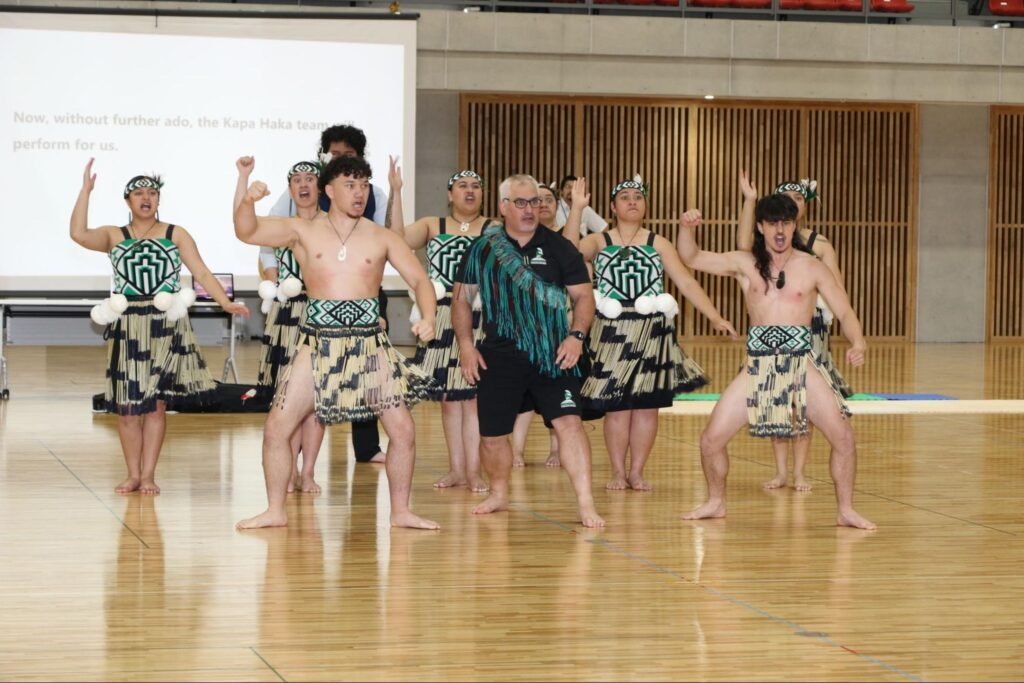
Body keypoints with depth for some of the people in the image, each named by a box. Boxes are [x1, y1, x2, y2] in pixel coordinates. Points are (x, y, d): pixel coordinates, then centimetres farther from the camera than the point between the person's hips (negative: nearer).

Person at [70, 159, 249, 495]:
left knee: (156, 404, 0)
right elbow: (78, 233, -9)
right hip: (126, 329, 1)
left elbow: (202, 272, 4)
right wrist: (86, 190, -10)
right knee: (127, 405, 1)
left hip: (166, 327, -1)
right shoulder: (114, 236, 8)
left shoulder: (176, 235, 7)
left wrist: (226, 303, -7)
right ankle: (133, 474, 11)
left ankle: (148, 475, 7)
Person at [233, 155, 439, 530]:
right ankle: (275, 510, 10)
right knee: (277, 427, -5)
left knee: (403, 430, -4)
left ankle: (401, 511, 13)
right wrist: (245, 187, -21)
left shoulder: (382, 238, 4)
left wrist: (428, 318, -17)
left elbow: (420, 280, 2)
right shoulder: (303, 231, 3)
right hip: (318, 344, 0)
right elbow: (246, 232, -4)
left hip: (370, 346, 0)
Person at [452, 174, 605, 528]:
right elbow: (462, 298, 11)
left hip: (552, 356, -1)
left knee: (569, 422, -16)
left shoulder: (558, 248, 2)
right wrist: (466, 344, 1)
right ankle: (499, 494, 33)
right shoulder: (482, 249, 4)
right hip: (499, 356, 2)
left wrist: (576, 335, -12)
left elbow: (583, 295, 4)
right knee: (491, 433, 8)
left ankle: (586, 504, -16)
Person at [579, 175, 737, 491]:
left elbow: (687, 282, 5)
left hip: (653, 334, 2)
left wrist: (715, 316, -4)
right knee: (617, 406, -2)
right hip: (612, 334, -2)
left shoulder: (658, 244, 9)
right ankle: (618, 472, 10)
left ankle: (637, 472, 12)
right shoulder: (598, 242, 4)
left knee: (647, 405, 3)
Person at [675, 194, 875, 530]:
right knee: (711, 440, -3)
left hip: (802, 366, -1)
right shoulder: (746, 264, 6)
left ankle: (846, 511, 5)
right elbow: (691, 259, 8)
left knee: (844, 437, -12)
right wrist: (687, 228, -12)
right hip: (757, 368, 1)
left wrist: (857, 343, -18)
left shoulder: (812, 269, 3)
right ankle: (715, 502, 22)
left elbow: (845, 313, 2)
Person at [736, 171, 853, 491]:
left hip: (809, 328, -1)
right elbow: (743, 245, -22)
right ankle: (781, 470, 11)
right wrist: (749, 201, -23)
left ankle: (799, 471, 8)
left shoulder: (819, 245, 1)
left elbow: (837, 291, 1)